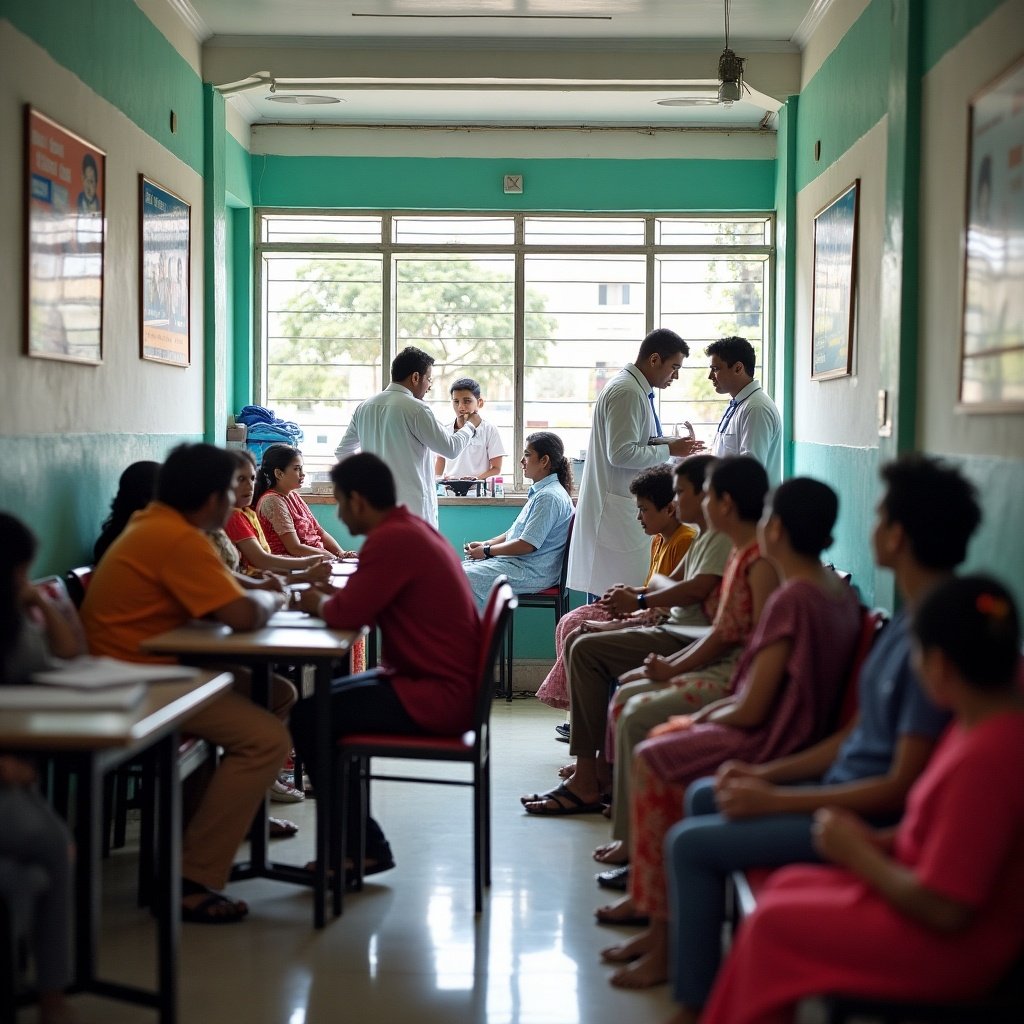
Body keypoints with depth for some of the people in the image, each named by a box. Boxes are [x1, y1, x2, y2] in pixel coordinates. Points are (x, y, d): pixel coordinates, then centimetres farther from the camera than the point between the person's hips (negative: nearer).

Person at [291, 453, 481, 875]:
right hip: (444, 682, 11)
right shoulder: (412, 528, 13)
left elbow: (347, 613, -24)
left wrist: (317, 604, -3)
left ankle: (364, 848, 3)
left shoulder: (391, 540, -19)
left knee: (307, 717, -8)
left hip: (436, 697, -11)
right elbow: (366, 604, 18)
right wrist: (329, 599, 2)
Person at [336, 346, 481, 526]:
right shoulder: (415, 408, -11)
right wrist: (470, 426, 13)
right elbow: (450, 448, -4)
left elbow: (343, 452, 18)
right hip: (412, 504, -7)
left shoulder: (364, 407, 9)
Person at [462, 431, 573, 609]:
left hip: (532, 572, -11)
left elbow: (527, 544, -21)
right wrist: (485, 544, 9)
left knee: (465, 578, -19)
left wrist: (487, 551, -10)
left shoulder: (549, 497, -18)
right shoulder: (540, 492, 16)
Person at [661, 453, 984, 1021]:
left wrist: (774, 800, -19)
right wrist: (767, 773, 6)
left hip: (870, 820, -11)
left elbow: (900, 786, -25)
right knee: (703, 797, 19)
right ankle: (691, 965, 22)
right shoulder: (908, 621, 6)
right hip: (845, 786, 11)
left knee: (691, 843, -13)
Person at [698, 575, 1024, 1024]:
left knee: (774, 921, -4)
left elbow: (942, 909, -28)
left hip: (952, 948, -9)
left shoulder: (984, 758, -31)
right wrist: (880, 842, -1)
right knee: (788, 884, 13)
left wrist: (858, 854, -13)